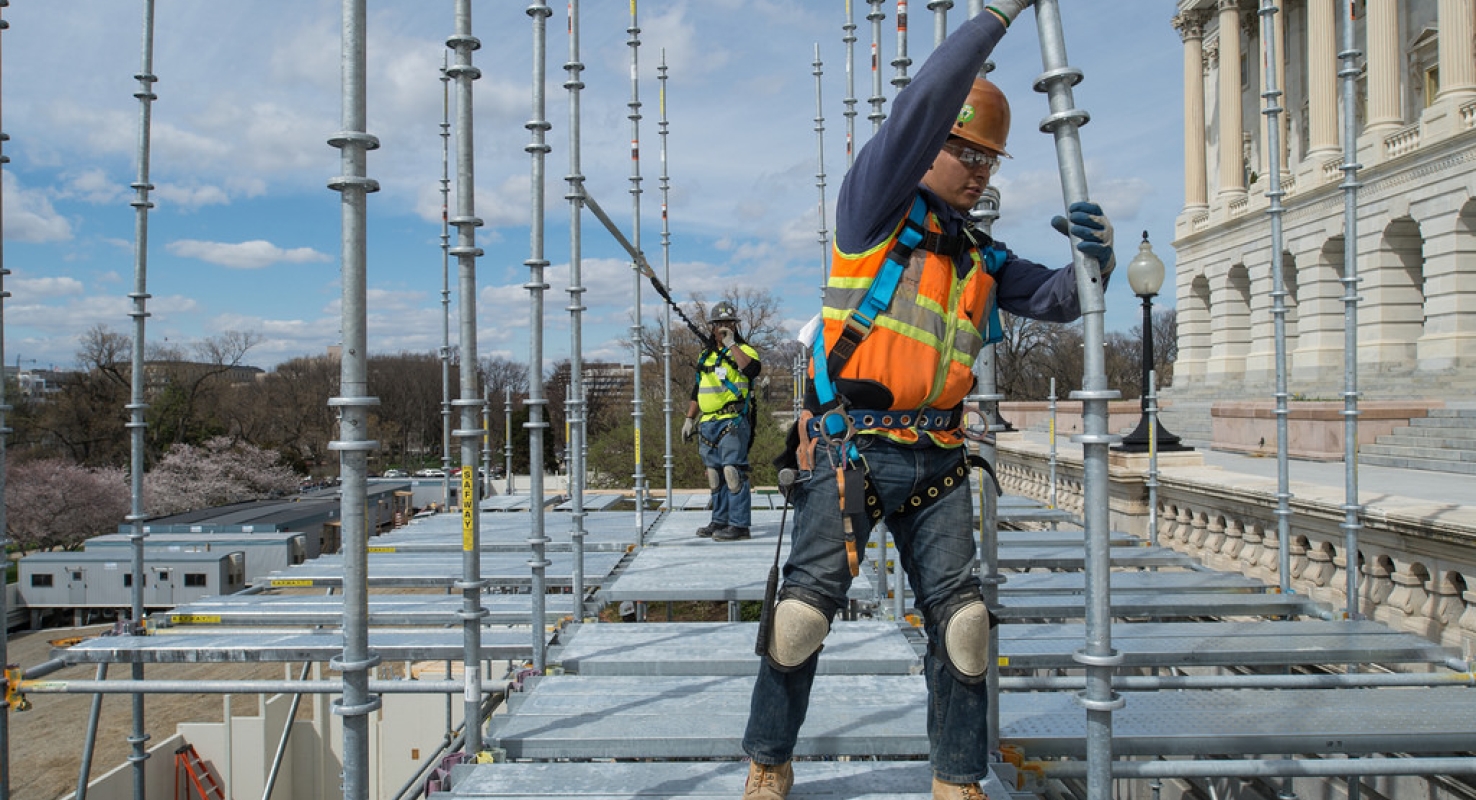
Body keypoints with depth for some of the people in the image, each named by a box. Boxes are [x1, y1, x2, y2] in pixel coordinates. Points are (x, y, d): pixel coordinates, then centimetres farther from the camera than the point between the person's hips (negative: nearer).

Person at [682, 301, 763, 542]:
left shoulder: (743, 350, 0)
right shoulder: (706, 355, 21)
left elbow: (753, 369, -23)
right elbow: (697, 389, 26)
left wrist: (731, 344, -18)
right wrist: (689, 418, 22)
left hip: (733, 423, -7)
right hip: (708, 423, 7)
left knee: (733, 472, -12)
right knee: (715, 474, 10)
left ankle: (739, 524, -10)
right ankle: (720, 521, 18)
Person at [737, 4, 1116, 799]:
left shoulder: (981, 258, 19)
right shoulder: (874, 211, 1)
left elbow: (1058, 299, 12)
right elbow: (921, 105, -11)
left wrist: (1095, 257, -10)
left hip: (936, 462, 6)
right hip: (850, 450, -5)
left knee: (961, 616, -1)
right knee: (806, 607, -10)